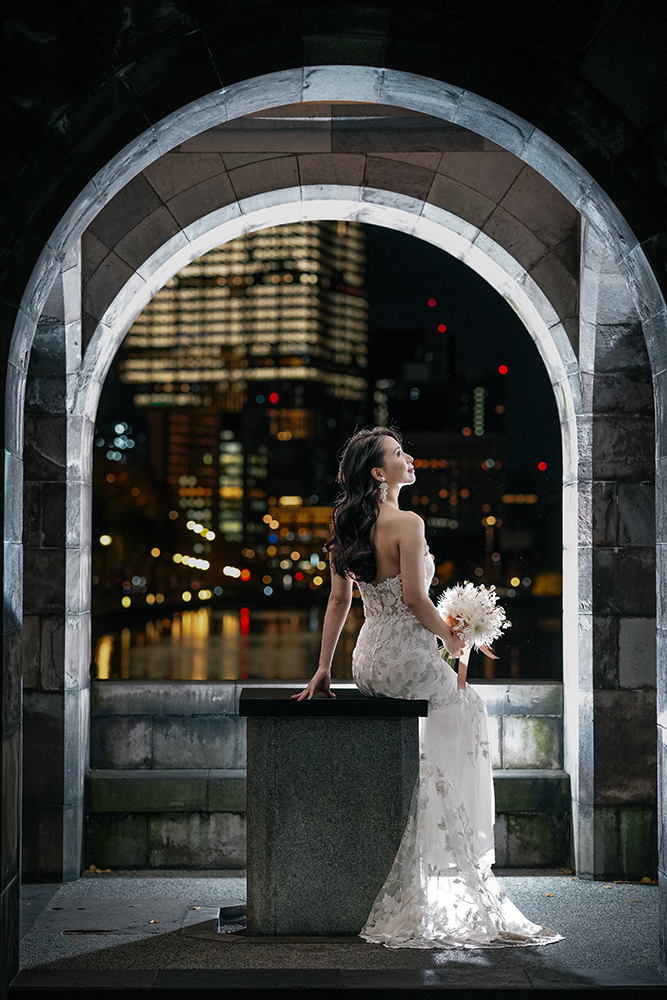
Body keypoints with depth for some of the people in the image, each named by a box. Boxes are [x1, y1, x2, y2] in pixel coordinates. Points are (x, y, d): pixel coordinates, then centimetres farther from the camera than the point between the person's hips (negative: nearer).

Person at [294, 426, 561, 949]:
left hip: (368, 664, 8)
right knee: (468, 706, 16)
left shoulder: (348, 527, 9)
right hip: (406, 658, -8)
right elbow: (415, 598, -20)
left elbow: (338, 600, 11)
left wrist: (324, 668, 13)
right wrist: (454, 640, -6)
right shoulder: (407, 523, -15)